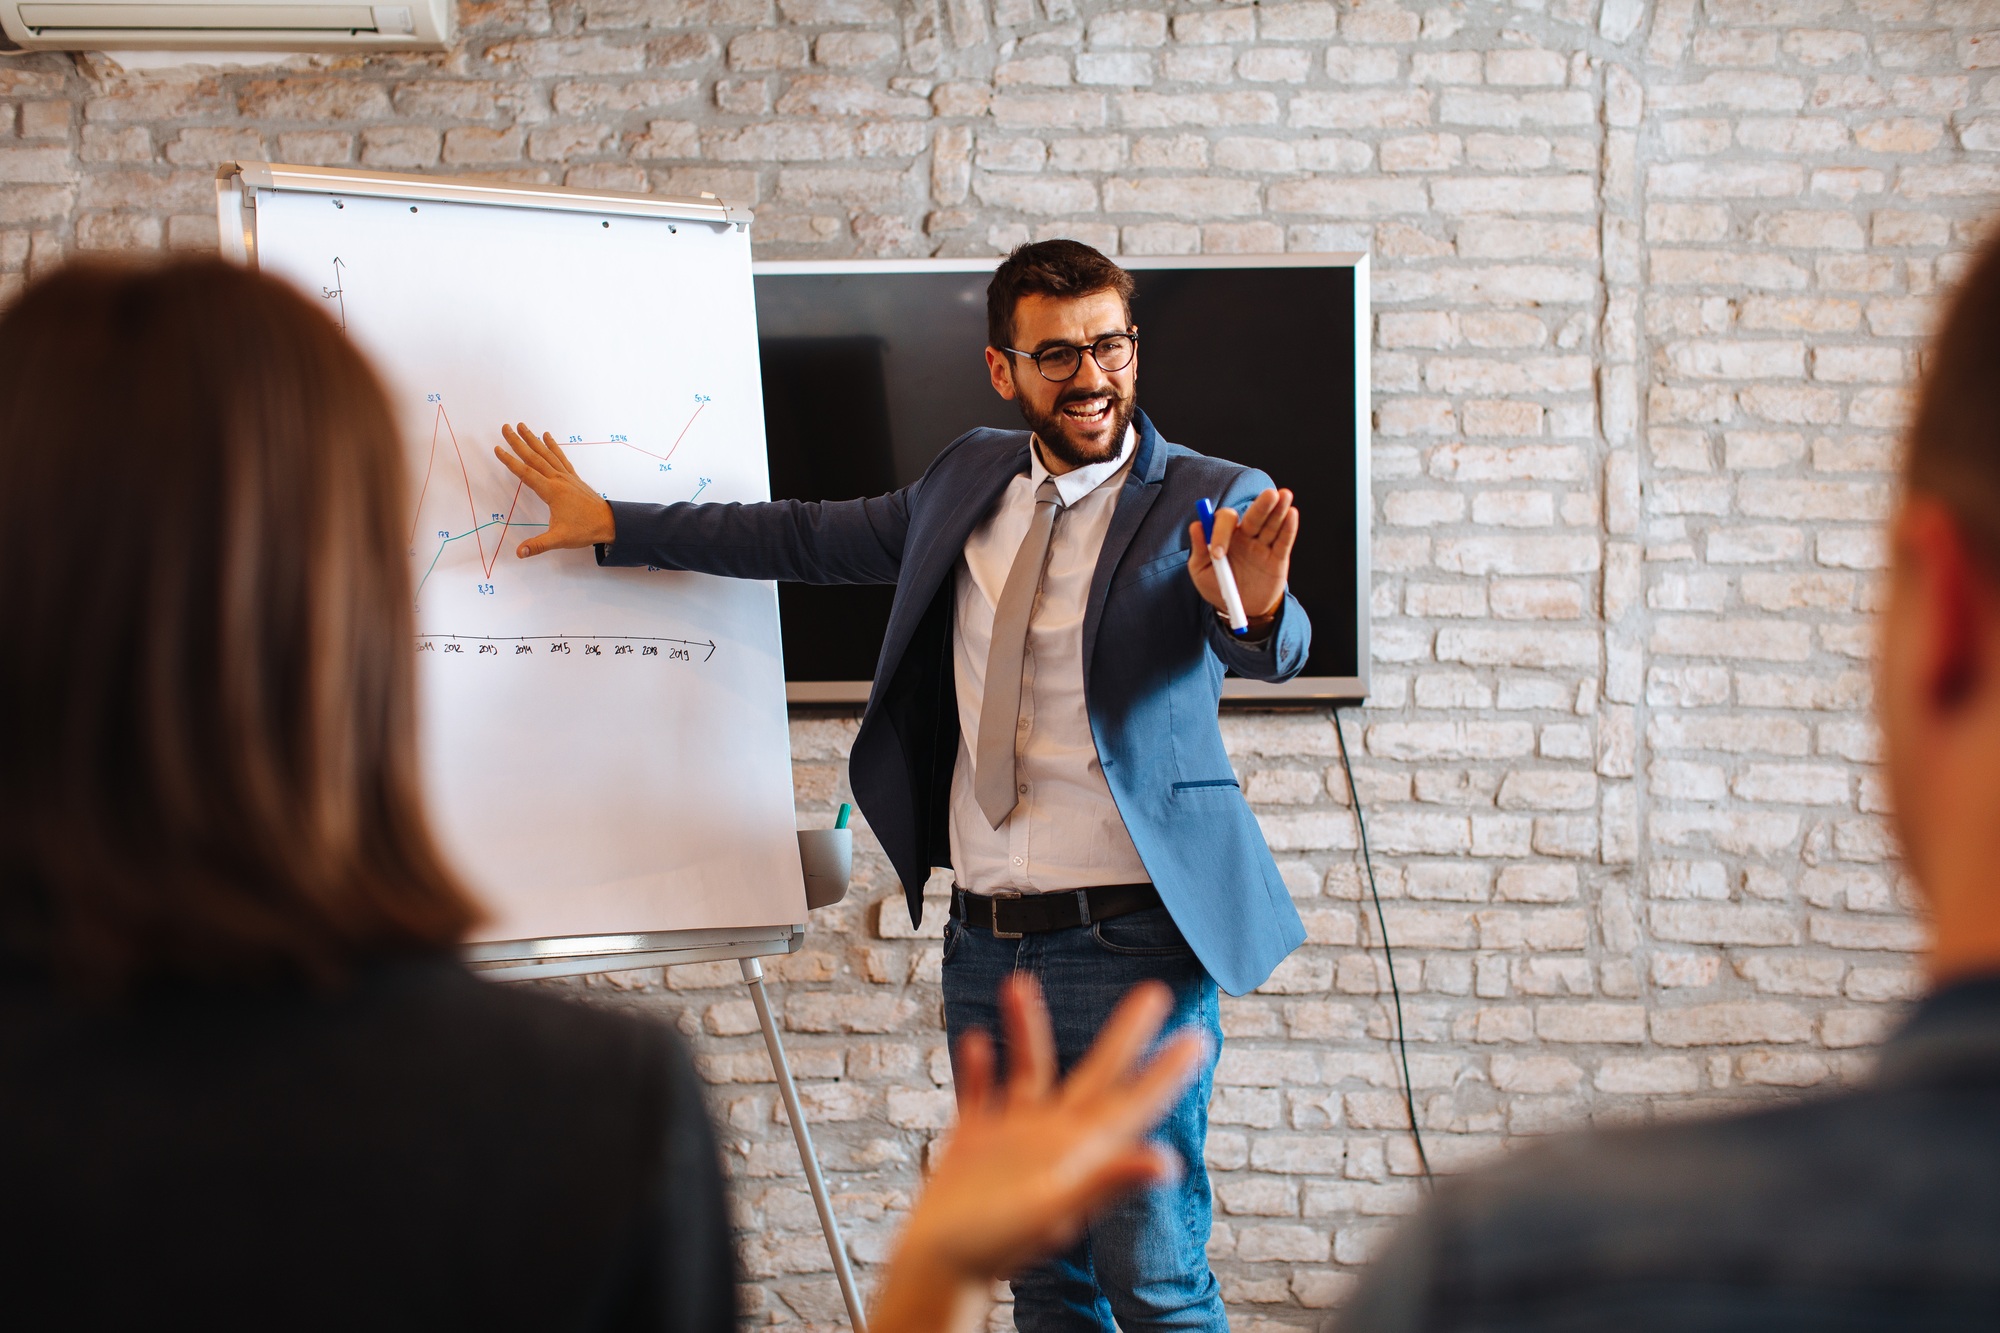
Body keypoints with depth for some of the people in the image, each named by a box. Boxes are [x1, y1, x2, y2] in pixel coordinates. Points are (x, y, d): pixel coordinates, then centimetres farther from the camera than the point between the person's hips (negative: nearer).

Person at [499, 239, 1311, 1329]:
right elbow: (813, 540, 23)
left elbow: (1274, 652, -24)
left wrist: (1252, 607, -48)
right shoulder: (971, 482, 11)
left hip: (1131, 949, -6)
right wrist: (609, 524, 25)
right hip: (987, 949, 6)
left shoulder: (1214, 502, -7)